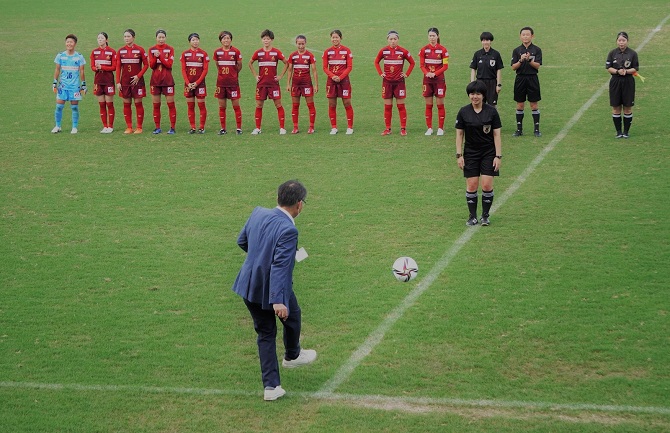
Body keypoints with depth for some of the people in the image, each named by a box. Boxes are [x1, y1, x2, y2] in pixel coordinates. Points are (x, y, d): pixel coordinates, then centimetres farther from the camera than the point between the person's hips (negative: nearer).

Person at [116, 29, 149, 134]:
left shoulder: (140, 50, -4)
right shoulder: (121, 51, 5)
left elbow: (146, 64, -1)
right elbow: (118, 67, 5)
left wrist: (138, 76, -11)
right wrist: (118, 82, -1)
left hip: (137, 80, -3)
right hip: (125, 81, 3)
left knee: (138, 103, -1)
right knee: (126, 104, 4)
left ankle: (139, 128, 4)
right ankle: (129, 127, 10)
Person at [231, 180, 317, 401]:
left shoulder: (258, 213, -6)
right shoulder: (288, 230, -27)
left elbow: (241, 240, 11)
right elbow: (280, 267, -33)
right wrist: (278, 301, -36)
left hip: (249, 286, 6)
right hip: (272, 290, -6)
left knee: (265, 333, 17)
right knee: (292, 316, 27)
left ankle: (271, 385, 15)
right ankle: (292, 356, 52)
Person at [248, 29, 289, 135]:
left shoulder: (276, 52, -3)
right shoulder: (258, 53, 3)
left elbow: (286, 63, 5)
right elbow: (250, 63, 17)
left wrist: (281, 76, 0)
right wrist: (255, 75, 8)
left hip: (273, 82, -2)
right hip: (261, 83, 2)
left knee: (278, 104, -3)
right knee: (259, 105, 3)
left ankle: (282, 128, 2)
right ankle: (257, 128, 11)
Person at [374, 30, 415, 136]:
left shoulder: (403, 51, -5)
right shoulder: (383, 51, 0)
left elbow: (412, 63, 7)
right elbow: (376, 62, 15)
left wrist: (407, 74, -1)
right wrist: (380, 73, 5)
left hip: (399, 81, -1)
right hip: (387, 82, 1)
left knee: (401, 105, 0)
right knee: (387, 106, 4)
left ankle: (403, 128, 5)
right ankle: (388, 128, 10)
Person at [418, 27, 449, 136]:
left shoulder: (443, 50, -3)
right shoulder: (424, 50, 3)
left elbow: (445, 66, -5)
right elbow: (421, 65, 2)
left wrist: (435, 73, -17)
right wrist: (427, 73, -18)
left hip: (439, 79, -2)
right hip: (427, 79, 2)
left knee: (440, 104, 0)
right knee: (428, 105, 4)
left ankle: (440, 128, 6)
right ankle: (429, 128, 9)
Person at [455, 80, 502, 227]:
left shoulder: (491, 111, -5)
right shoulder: (464, 112, -2)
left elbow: (496, 135, -3)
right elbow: (459, 134, 3)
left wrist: (498, 156, -7)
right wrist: (459, 155, -2)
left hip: (488, 153, -1)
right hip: (470, 153, 1)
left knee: (487, 185, -6)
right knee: (471, 186, -1)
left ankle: (485, 215, 9)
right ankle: (472, 216, 10)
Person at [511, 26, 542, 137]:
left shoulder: (536, 50, 0)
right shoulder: (517, 50, 4)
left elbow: (537, 66, -8)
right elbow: (513, 67, -2)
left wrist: (529, 60, -24)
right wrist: (521, 60, -19)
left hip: (532, 78, -2)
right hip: (520, 78, 2)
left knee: (534, 104, 1)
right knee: (520, 105, 6)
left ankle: (537, 129, 6)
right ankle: (519, 129, 13)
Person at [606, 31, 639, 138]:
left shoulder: (632, 53, -1)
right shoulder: (612, 53, 2)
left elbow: (635, 69, -2)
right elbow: (608, 68, 0)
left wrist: (626, 71, -20)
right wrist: (617, 71, -18)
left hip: (628, 82, -1)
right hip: (615, 82, 1)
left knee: (627, 108, 3)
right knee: (616, 108, 3)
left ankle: (626, 131, 13)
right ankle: (618, 131, 13)